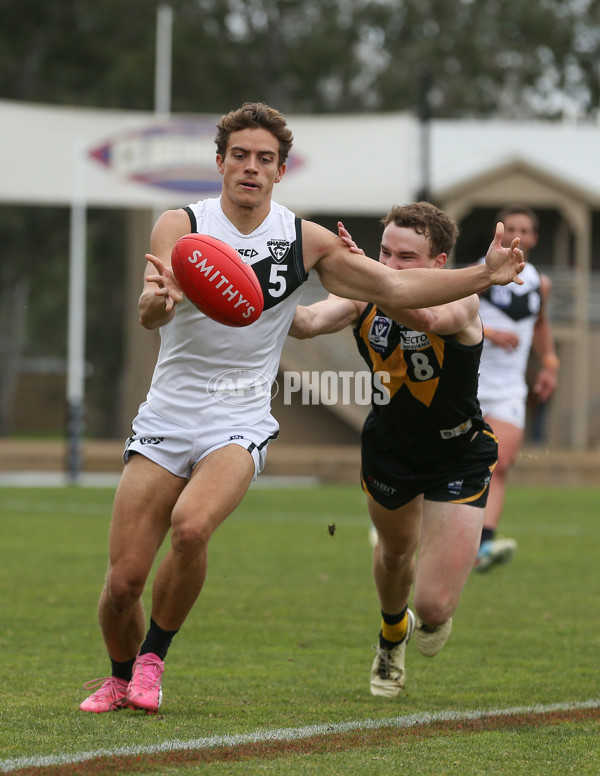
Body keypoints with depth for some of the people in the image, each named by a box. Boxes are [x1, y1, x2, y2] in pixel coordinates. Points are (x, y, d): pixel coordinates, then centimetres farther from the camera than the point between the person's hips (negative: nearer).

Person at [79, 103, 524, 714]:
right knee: (123, 580, -6)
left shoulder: (306, 241, 2)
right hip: (166, 419, 0)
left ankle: (153, 658, -7)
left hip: (238, 427, 0)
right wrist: (155, 301, -48)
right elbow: (152, 315, -23)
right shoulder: (180, 226, -7)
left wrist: (484, 274, -3)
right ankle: (120, 676, 26)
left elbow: (396, 288, 7)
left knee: (191, 526, -30)